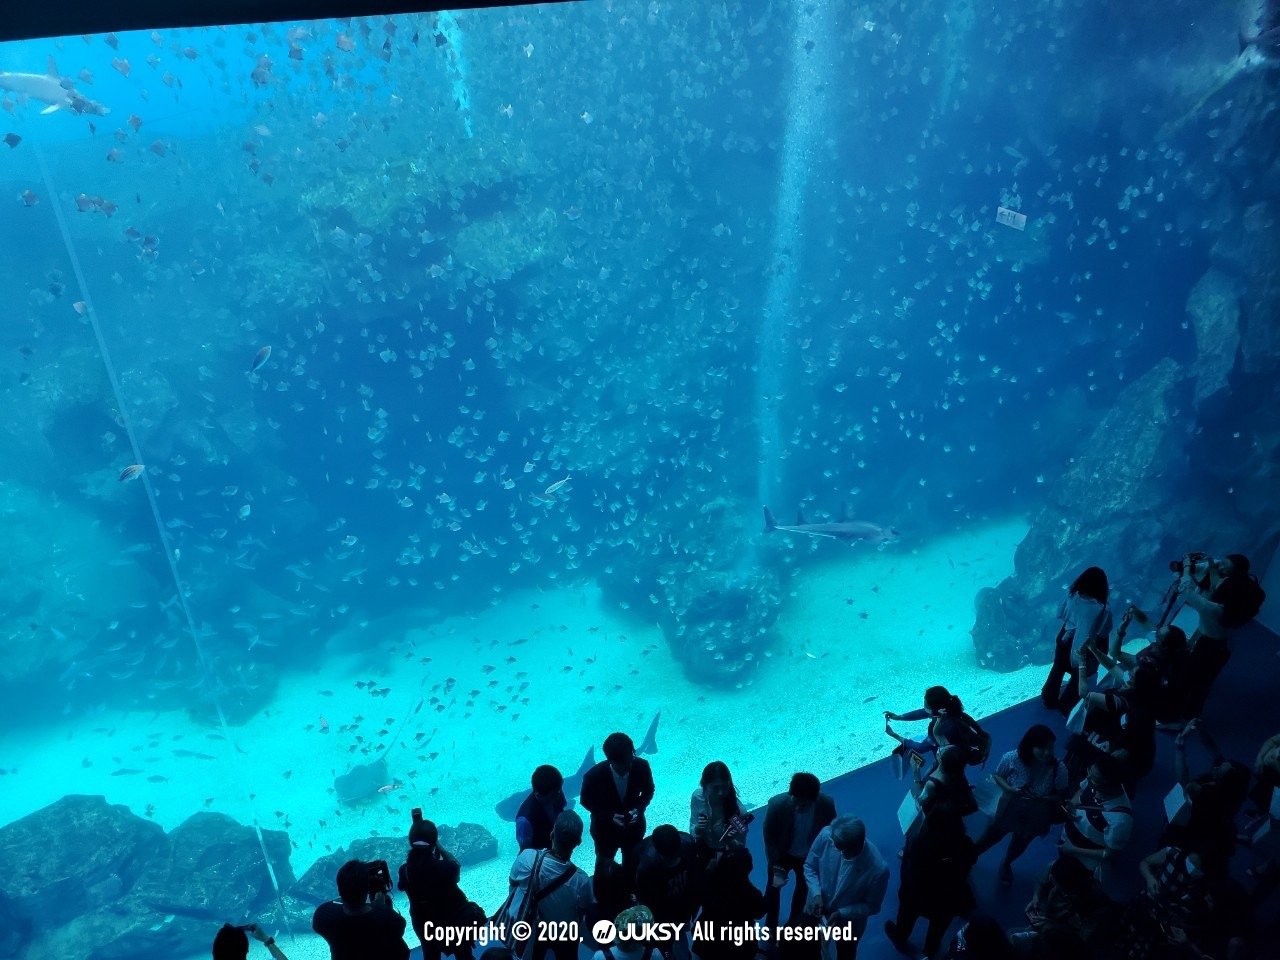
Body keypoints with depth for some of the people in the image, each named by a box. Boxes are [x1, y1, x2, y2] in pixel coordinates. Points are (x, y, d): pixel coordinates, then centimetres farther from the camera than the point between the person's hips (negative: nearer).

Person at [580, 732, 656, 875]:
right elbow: (586, 801, -14)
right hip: (605, 830, -1)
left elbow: (648, 791, -7)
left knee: (632, 865, 28)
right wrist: (609, 816, -26)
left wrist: (638, 809, -24)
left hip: (634, 828, 2)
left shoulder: (642, 766, -28)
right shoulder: (594, 775, -33)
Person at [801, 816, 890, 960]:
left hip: (849, 924, -2)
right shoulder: (826, 835, -32)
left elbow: (872, 906, -17)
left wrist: (841, 914, -25)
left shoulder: (878, 869, -36)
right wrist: (816, 894, -25)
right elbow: (809, 867, -11)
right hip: (816, 910, 2)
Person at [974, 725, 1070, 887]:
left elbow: (1063, 794, -14)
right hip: (1009, 809, -1)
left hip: (1034, 817, 1)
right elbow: (997, 775, -10)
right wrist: (1009, 789, -28)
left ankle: (1006, 864, 63)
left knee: (1020, 844, 30)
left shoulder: (1058, 768, -30)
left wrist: (1043, 799, -30)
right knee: (991, 837, 20)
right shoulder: (1012, 758, -29)